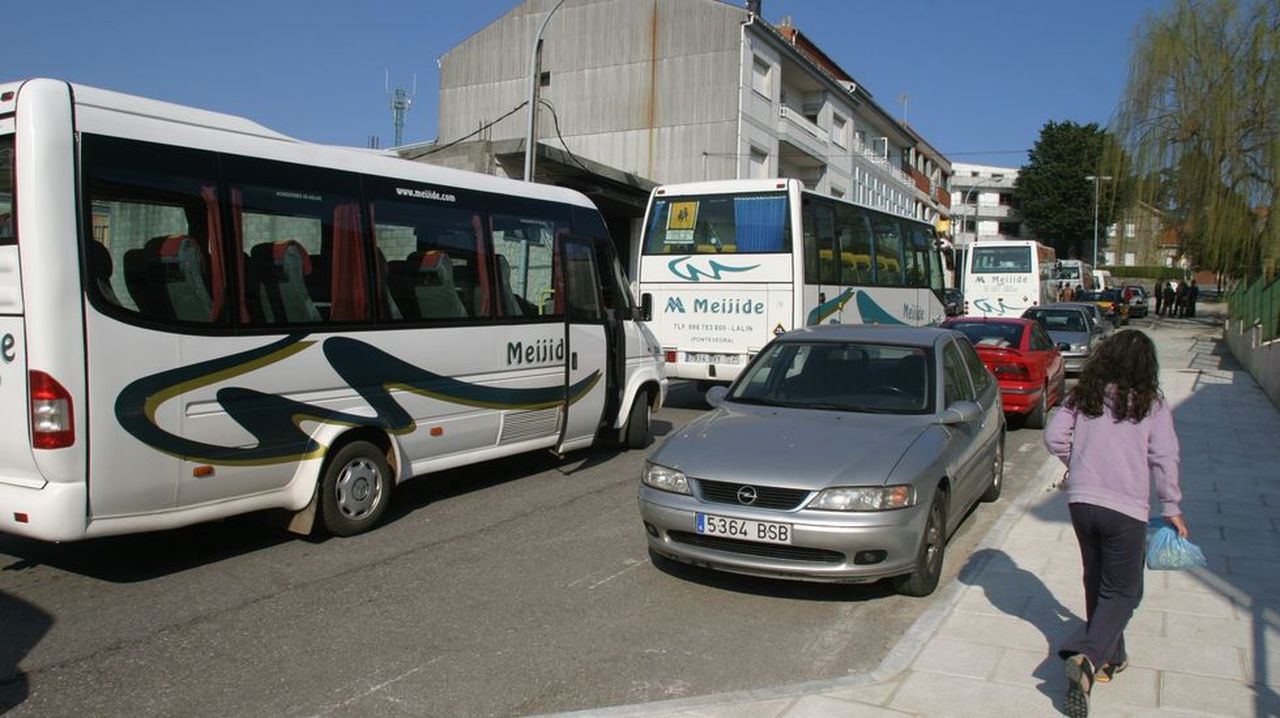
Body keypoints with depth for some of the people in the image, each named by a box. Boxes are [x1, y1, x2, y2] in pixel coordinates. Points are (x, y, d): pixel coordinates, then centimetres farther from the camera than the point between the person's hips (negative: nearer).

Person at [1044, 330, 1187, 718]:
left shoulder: (1082, 396, 3)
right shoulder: (1152, 406, -5)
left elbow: (1053, 437, -2)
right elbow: (1164, 460, -6)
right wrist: (1171, 509, 3)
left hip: (1081, 501, 4)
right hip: (1126, 508, -3)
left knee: (1097, 583, 20)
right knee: (1122, 593, 5)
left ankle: (1108, 658, 31)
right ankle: (1087, 657, -15)